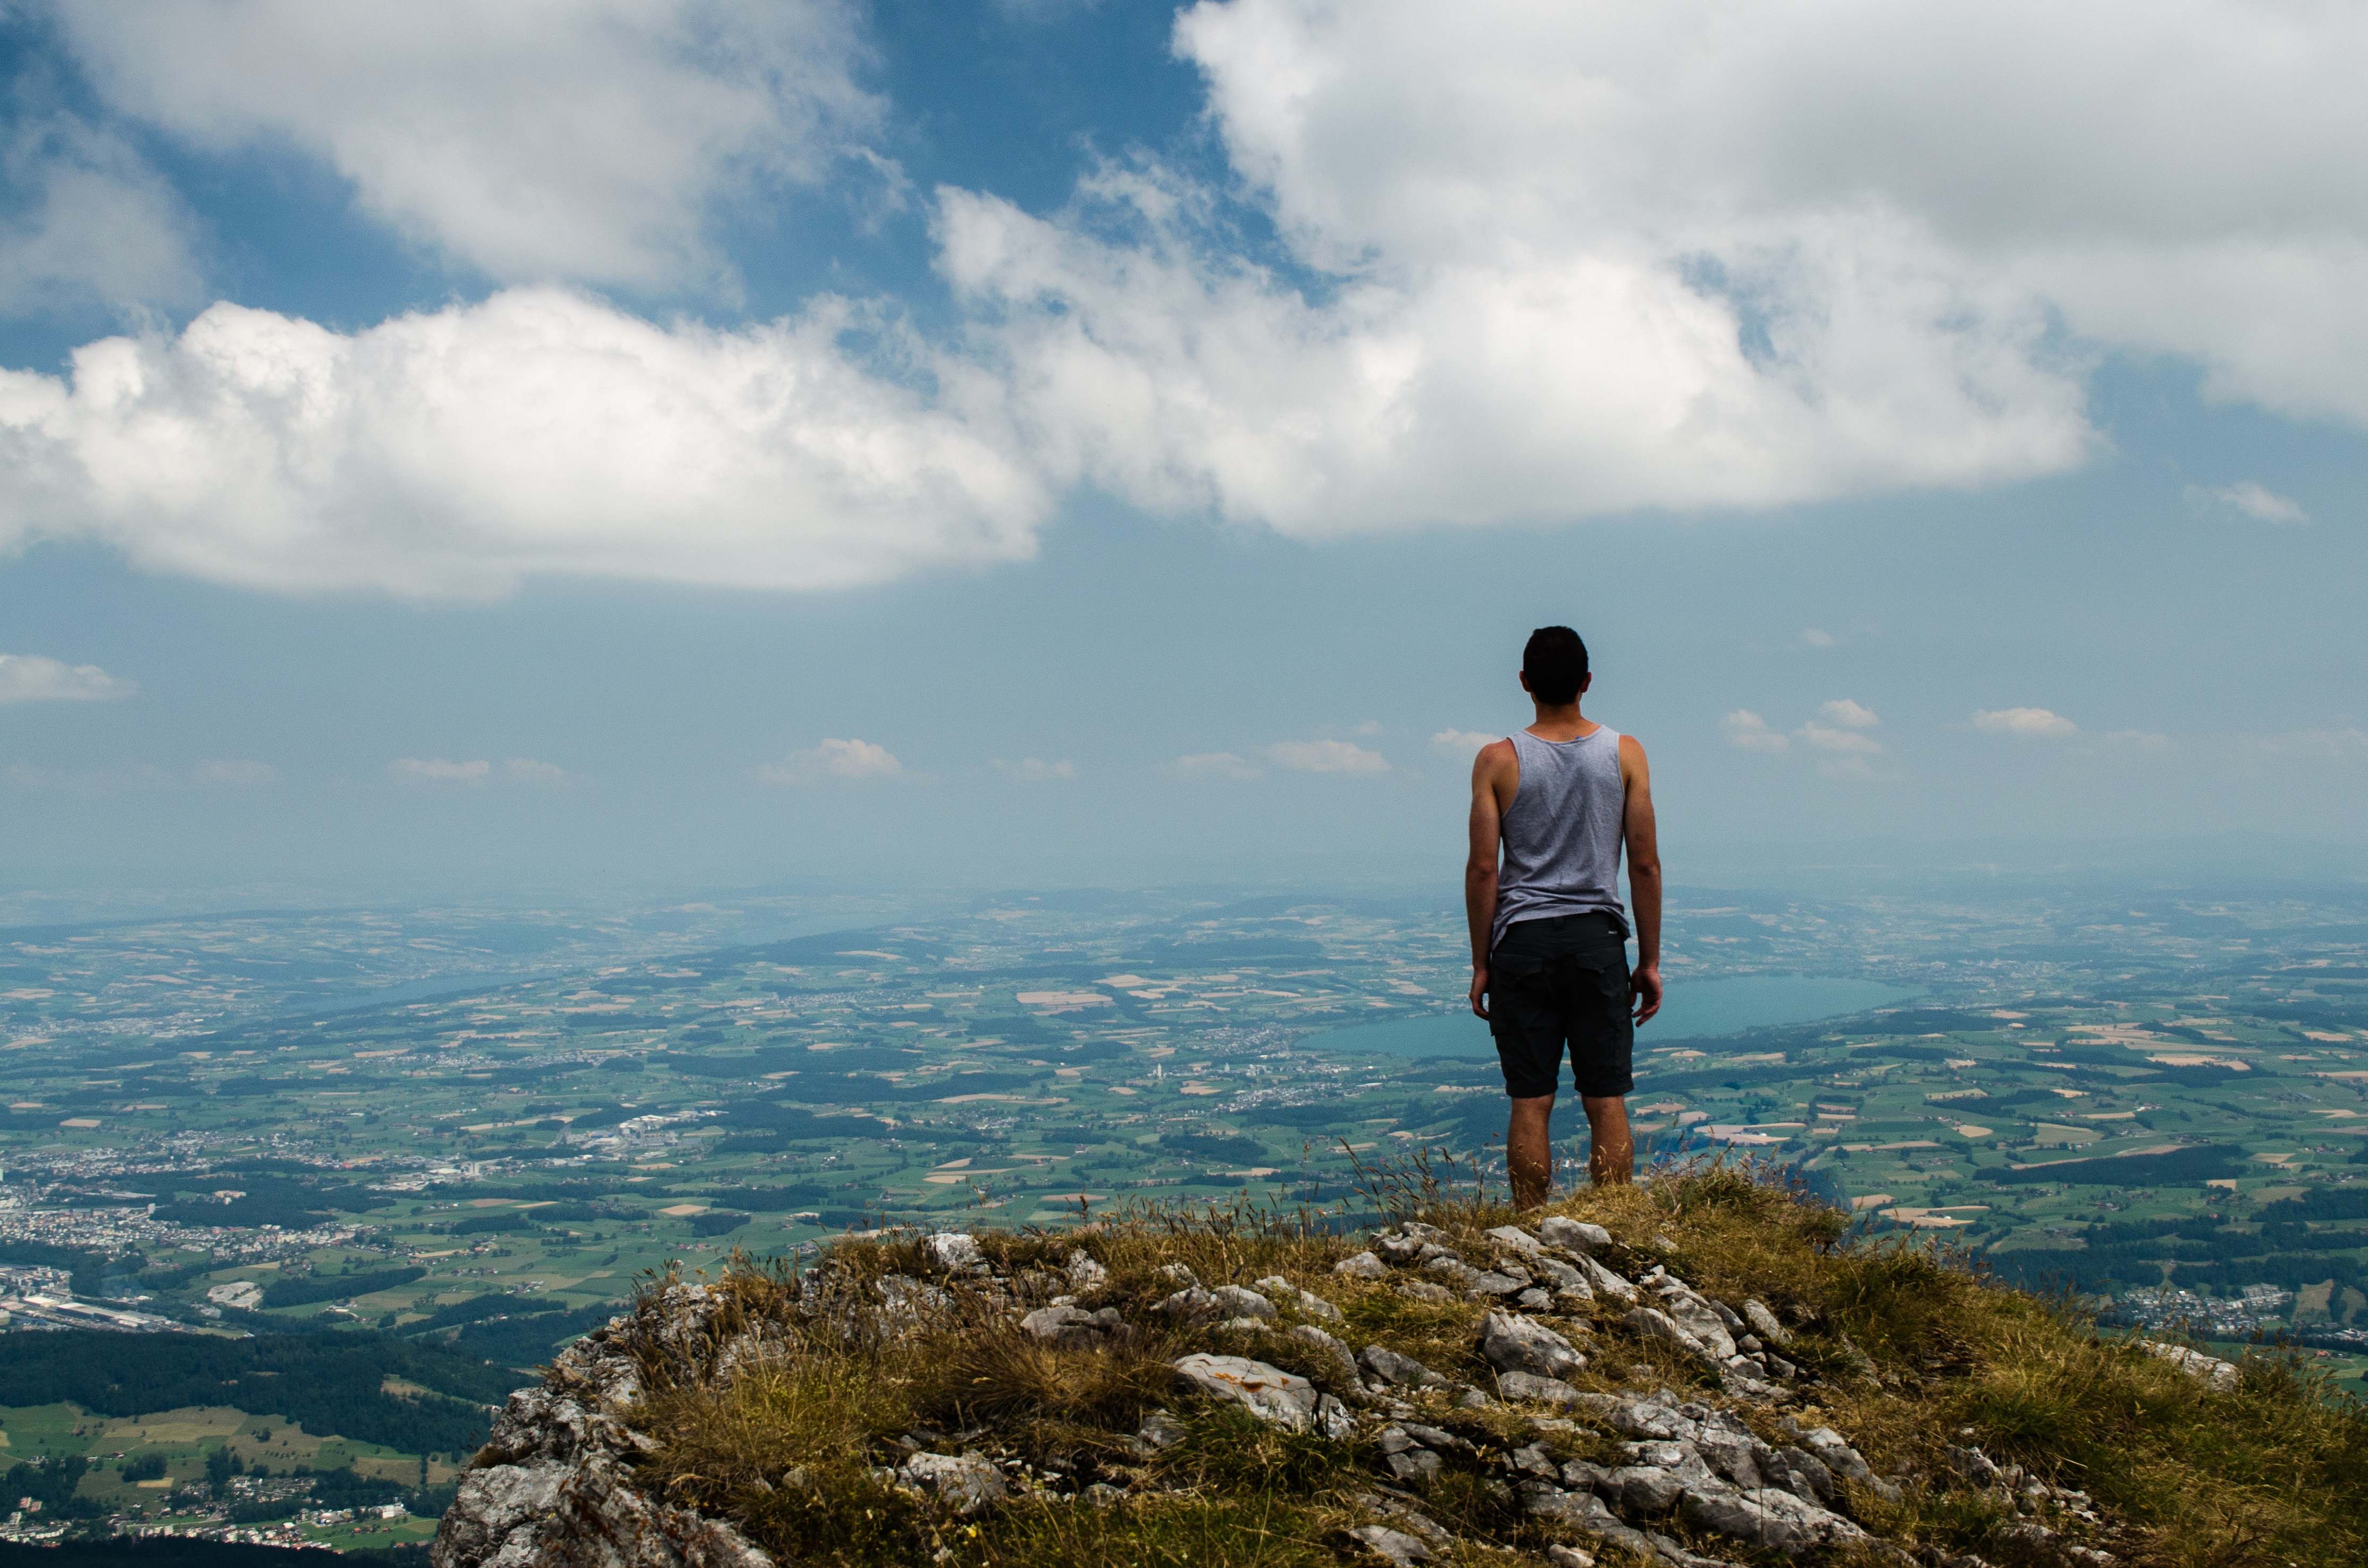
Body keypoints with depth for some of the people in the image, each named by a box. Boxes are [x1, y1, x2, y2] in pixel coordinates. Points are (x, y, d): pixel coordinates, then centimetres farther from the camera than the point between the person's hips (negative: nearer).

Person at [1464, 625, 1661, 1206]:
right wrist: (1650, 960, 7)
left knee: (1531, 1102, 4)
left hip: (1522, 940, 0)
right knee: (1606, 1102, 5)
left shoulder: (1498, 760, -2)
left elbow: (1483, 869, -4)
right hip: (1597, 939, 1)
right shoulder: (1624, 753, 2)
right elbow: (1645, 864, 1)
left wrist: (1480, 965, 3)